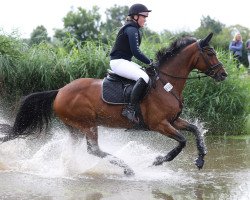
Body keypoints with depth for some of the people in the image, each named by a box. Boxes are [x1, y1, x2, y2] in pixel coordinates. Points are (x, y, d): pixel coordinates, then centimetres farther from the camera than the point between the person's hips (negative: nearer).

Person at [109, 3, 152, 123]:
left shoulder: (134, 29, 18)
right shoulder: (132, 30, -14)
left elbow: (134, 52, 21)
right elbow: (136, 53, -20)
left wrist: (149, 62, 12)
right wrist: (150, 62, -12)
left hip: (125, 61, 11)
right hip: (118, 62, -11)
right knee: (144, 78, -29)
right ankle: (130, 109, -28)